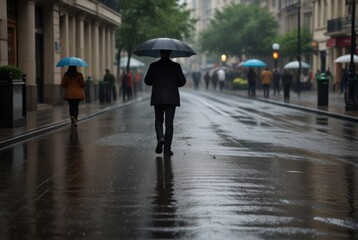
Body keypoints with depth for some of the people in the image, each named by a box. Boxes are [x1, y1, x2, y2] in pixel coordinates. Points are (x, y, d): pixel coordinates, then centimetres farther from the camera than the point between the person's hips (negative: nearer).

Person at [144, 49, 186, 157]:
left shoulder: (154, 65, -3)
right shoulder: (176, 66, -3)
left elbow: (147, 81, 0)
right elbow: (182, 81, -1)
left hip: (158, 99, 0)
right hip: (171, 99, 0)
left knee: (159, 121, 16)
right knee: (169, 123, 4)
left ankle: (160, 138, -13)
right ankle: (167, 149, 2)